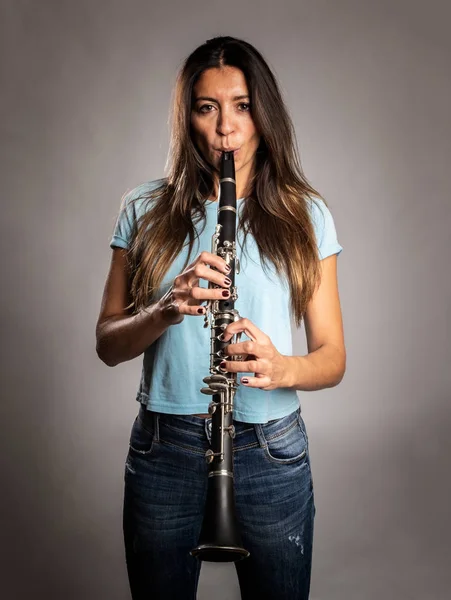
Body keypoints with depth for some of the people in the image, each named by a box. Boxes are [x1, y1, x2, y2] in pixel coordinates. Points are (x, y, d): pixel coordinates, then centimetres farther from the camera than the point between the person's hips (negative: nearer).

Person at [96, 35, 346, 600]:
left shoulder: (304, 215, 0)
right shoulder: (146, 210, 2)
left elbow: (332, 357, -1)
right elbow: (107, 345, 1)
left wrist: (285, 369, -23)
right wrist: (166, 310, -20)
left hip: (271, 451, 0)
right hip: (163, 448, 1)